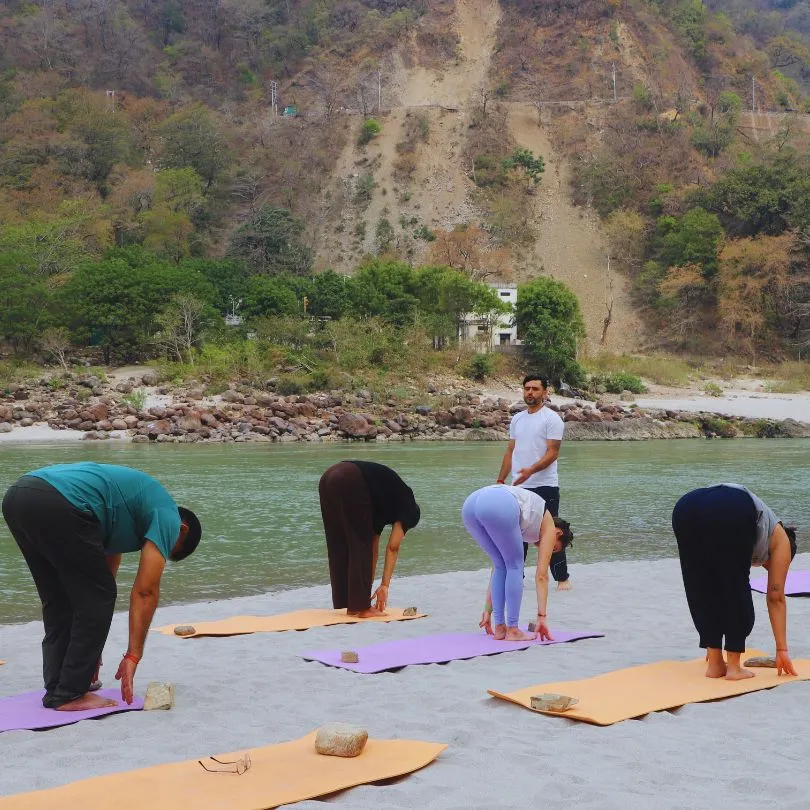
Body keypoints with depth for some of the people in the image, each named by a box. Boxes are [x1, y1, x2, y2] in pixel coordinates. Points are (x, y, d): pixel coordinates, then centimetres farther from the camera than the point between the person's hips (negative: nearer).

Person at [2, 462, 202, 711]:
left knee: (59, 601, 22)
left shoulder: (125, 512, 36)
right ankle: (69, 694, 10)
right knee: (97, 599, 6)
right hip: (57, 505, -9)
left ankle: (57, 687, 23)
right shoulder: (166, 516, 13)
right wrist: (133, 656, 7)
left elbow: (107, 567, 37)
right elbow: (145, 591, 4)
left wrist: (90, 646, 39)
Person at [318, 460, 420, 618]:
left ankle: (352, 605, 23)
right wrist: (384, 586, 8)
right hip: (350, 483, -8)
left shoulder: (386, 504, 36)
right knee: (360, 546, 5)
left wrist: (370, 586, 34)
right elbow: (393, 548, 9)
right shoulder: (407, 505, 18)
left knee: (339, 548, 16)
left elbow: (373, 545, 34)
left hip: (328, 479, 8)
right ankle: (362, 607, 7)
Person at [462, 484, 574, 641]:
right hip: (499, 507, -7)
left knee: (501, 566, 23)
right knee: (515, 566, 14)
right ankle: (513, 631, 15)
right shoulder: (549, 526, 25)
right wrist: (542, 616, 16)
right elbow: (541, 576, 16)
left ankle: (499, 628, 24)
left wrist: (488, 610, 43)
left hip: (470, 504, 7)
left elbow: (496, 568, 41)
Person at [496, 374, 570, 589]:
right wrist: (500, 480, 12)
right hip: (519, 487, 6)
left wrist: (531, 470, -29)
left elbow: (552, 453, -14)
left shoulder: (551, 419, -6)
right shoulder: (517, 419, 14)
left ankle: (562, 577, 9)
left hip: (545, 487, -6)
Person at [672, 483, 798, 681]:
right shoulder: (780, 538, 34)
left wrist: (713, 643, 53)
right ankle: (734, 667, 16)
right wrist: (782, 649, 30)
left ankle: (715, 663, 22)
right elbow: (776, 598, 28)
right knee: (736, 590, 13)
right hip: (731, 514, -5)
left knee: (701, 591, 20)